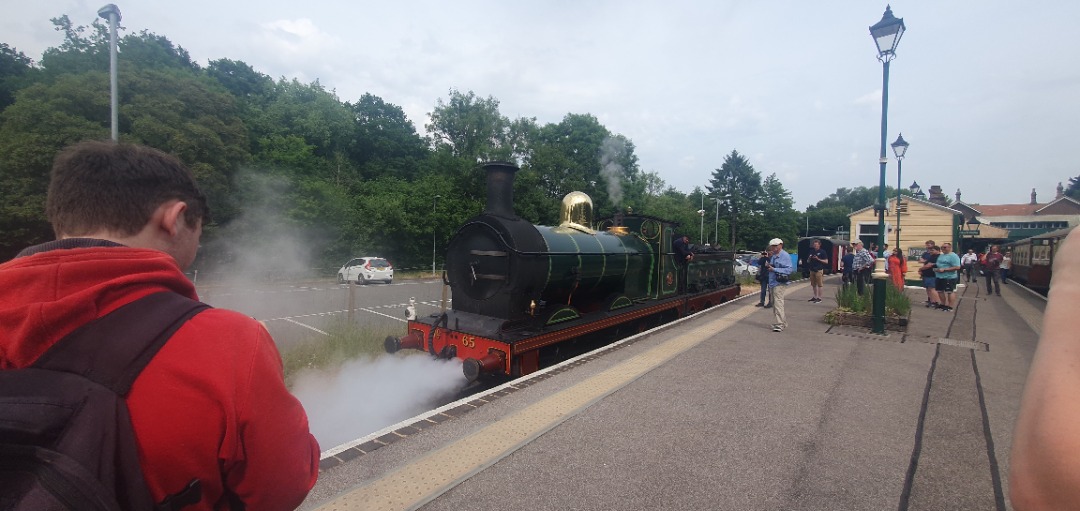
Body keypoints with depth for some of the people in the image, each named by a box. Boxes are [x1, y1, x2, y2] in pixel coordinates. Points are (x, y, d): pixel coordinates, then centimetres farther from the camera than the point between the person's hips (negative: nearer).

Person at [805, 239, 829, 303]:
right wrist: (809, 258, -3)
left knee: (819, 285, -4)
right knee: (813, 284, 11)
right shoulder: (811, 252, 14)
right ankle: (815, 296, 20)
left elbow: (826, 261, -5)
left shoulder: (822, 252, -2)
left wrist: (818, 259, -15)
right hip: (812, 270, 6)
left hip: (819, 270, -6)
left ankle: (819, 297, -1)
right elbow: (808, 261, 19)